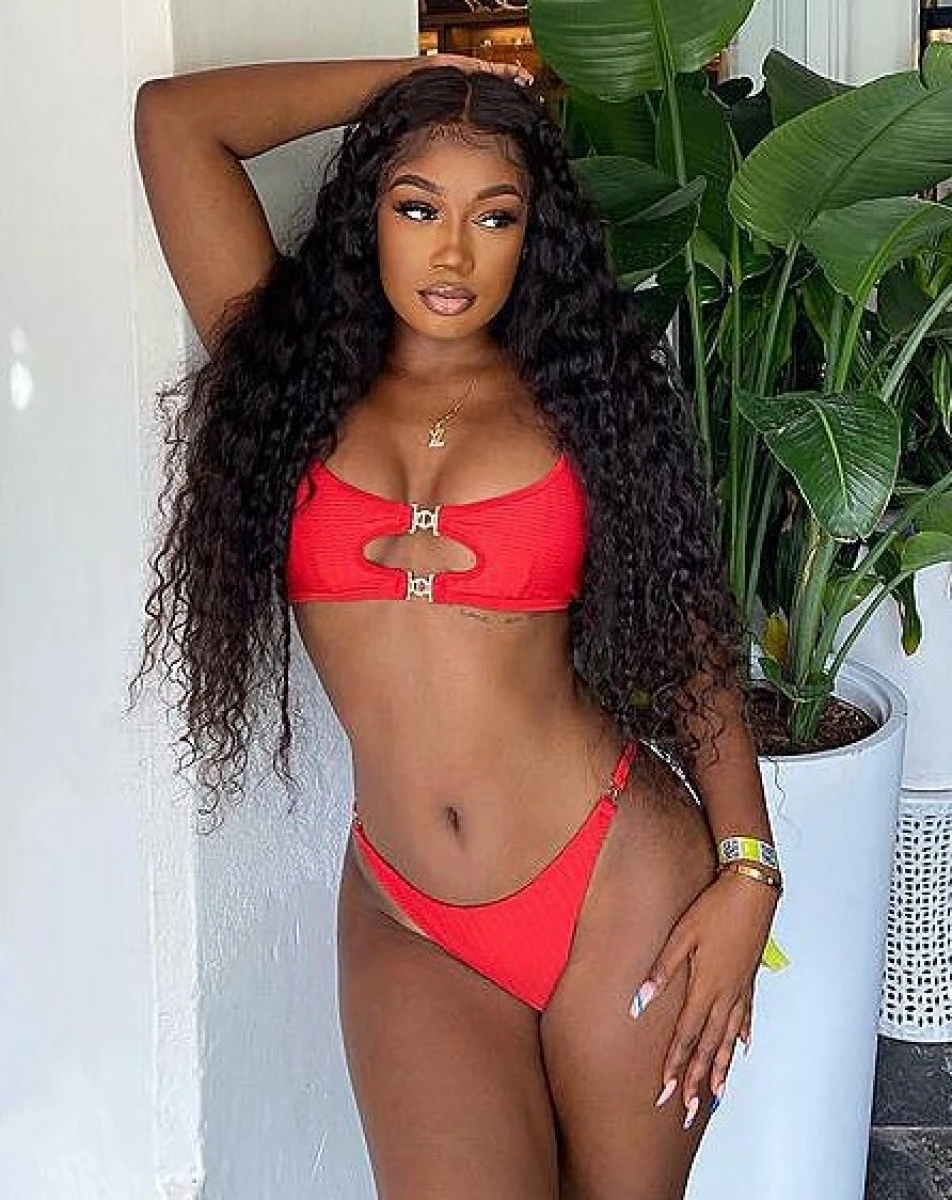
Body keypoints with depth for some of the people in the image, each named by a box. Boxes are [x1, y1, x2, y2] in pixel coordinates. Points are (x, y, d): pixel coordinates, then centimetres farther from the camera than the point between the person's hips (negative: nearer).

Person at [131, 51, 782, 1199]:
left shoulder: (581, 400, 4)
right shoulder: (292, 378, 4)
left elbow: (689, 639, 5)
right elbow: (172, 115, 2)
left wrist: (747, 870, -3)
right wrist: (413, 77, 8)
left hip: (619, 885, 0)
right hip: (408, 927, 0)